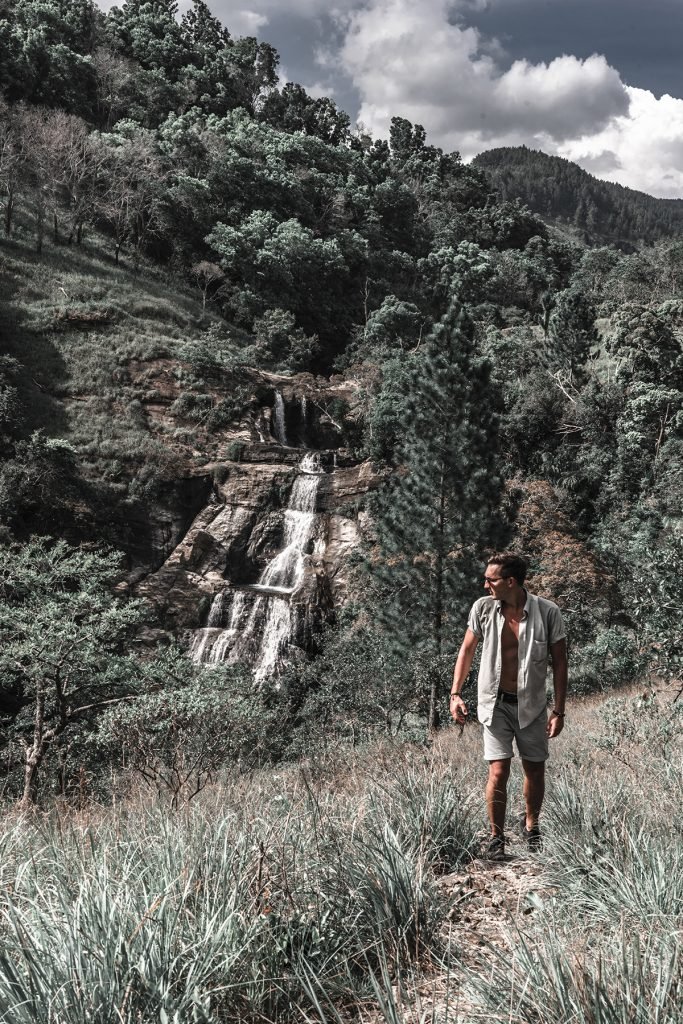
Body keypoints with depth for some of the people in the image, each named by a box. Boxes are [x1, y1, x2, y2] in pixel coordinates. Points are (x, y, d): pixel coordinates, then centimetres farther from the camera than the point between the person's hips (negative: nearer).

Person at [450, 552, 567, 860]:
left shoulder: (547, 612, -13)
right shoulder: (483, 608, -9)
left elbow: (559, 663, -6)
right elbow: (467, 650, 5)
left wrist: (559, 711, -7)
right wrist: (455, 693, -1)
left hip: (532, 705, 0)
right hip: (496, 704, 0)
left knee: (535, 771, 13)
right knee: (498, 771, -7)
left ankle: (530, 824, 39)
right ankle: (496, 837, 10)